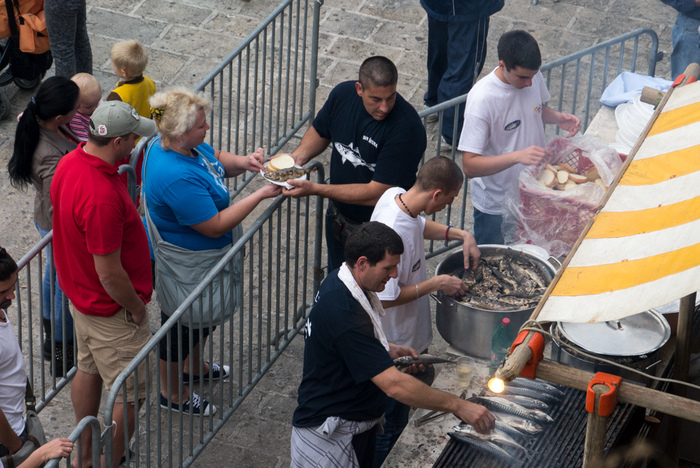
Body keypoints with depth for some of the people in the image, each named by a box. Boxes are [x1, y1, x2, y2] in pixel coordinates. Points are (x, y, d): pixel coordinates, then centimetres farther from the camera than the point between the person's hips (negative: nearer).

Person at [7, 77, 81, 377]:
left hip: (46, 220, 9)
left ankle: (51, 328, 57)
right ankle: (61, 348, 41)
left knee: (54, 274, 32)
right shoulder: (53, 159, -43)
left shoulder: (35, 124, -17)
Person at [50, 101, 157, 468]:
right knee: (126, 395, 6)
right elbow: (110, 274, -30)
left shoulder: (71, 162, -6)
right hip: (111, 310, -10)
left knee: (88, 370, 26)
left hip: (80, 295, 10)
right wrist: (136, 309, -13)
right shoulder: (102, 198, -36)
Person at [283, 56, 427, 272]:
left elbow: (376, 193, -31)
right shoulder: (343, 94, -13)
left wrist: (314, 189, -31)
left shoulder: (406, 127, -33)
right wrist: (298, 156, -11)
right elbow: (320, 131, 9)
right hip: (338, 219, 6)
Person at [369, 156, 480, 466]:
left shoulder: (395, 196, -9)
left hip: (405, 335, 10)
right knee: (391, 420, 9)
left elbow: (420, 226, 15)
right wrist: (437, 284, -22)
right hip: (394, 345, -10)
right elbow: (386, 298, -30)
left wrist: (462, 235, 3)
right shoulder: (394, 234, -37)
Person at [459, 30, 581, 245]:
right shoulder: (483, 98, -30)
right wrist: (518, 156, -43)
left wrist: (558, 118, -9)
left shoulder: (532, 76, -11)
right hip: (496, 205, -6)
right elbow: (470, 166, -31)